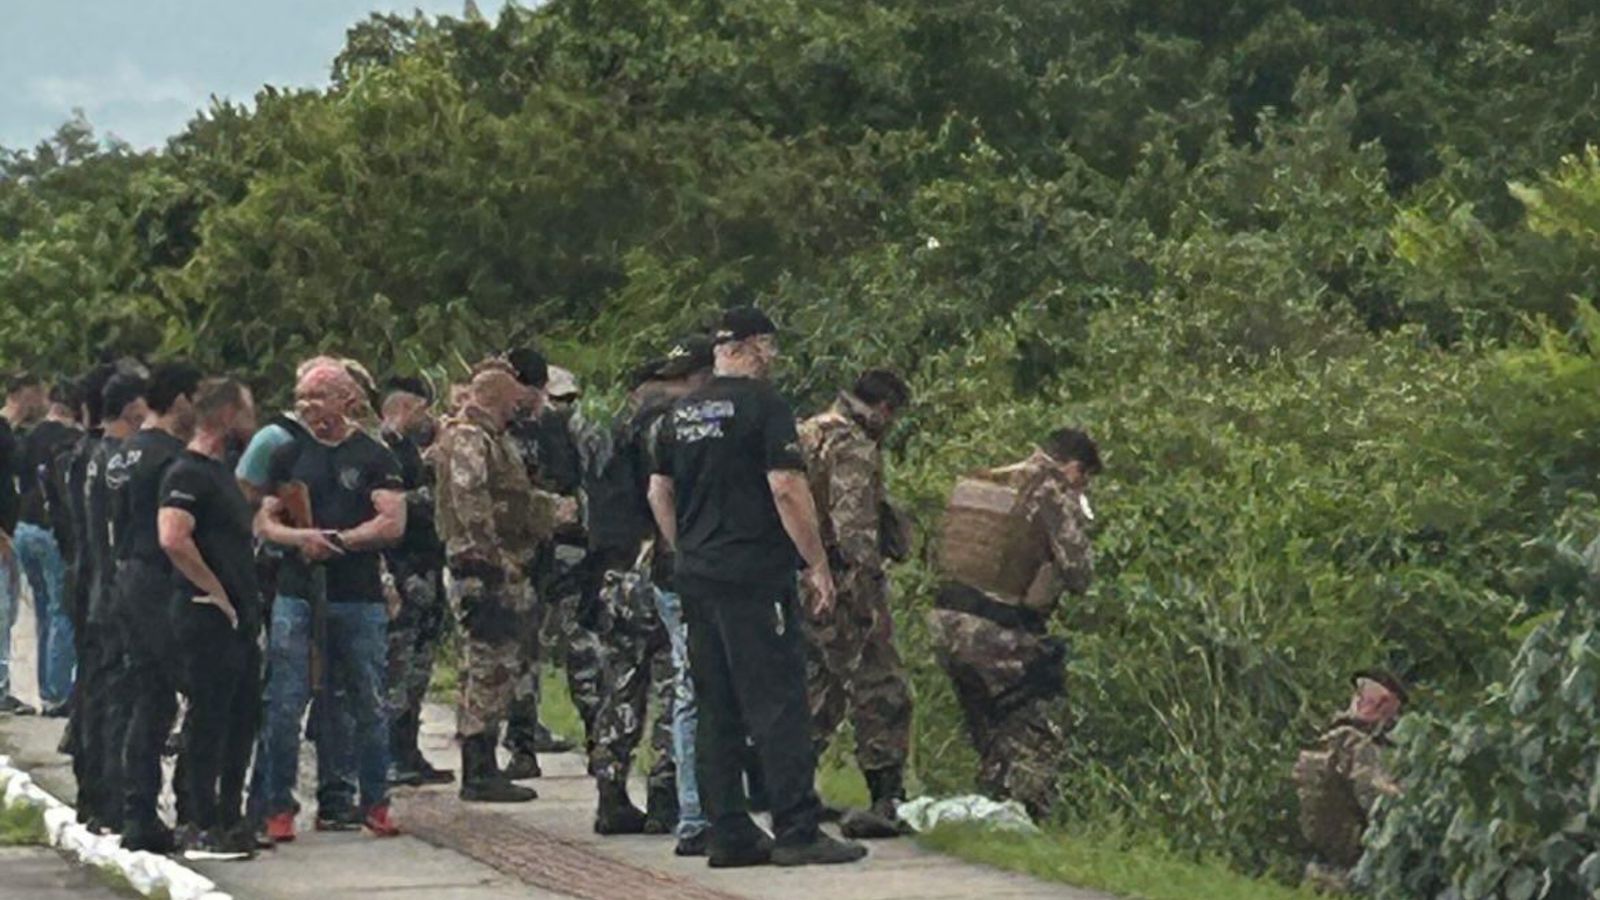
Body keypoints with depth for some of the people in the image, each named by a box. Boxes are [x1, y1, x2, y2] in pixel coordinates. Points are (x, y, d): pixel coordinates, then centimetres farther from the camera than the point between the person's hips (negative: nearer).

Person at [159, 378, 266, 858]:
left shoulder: (220, 472, 18)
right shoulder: (187, 473, -14)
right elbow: (173, 538, -28)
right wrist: (216, 593, -20)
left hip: (238, 618, 10)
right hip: (209, 618, -10)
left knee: (242, 720, 13)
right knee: (208, 722, -5)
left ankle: (230, 820, 21)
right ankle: (203, 830, -1)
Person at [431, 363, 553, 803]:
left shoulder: (494, 439, 20)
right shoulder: (467, 439, -12)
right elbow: (470, 501, -21)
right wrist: (495, 556, -23)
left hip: (506, 572, 10)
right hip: (482, 571, -10)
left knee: (502, 668, 12)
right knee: (487, 669, -9)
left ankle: (483, 767, 17)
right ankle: (478, 772, -7)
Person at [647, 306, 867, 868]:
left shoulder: (683, 414, 13)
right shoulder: (763, 403, -9)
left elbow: (659, 492, 18)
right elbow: (786, 489, -16)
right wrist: (818, 564, -10)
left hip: (696, 579, 7)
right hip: (756, 578, -7)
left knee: (717, 711, 9)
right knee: (779, 704, -5)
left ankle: (729, 834, 10)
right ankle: (797, 831, -7)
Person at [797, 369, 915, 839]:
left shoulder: (808, 432, 16)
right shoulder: (854, 448, -14)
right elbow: (854, 527, -22)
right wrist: (872, 594, -23)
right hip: (837, 587, -9)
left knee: (820, 686, 20)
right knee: (882, 693, -4)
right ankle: (886, 804, -6)